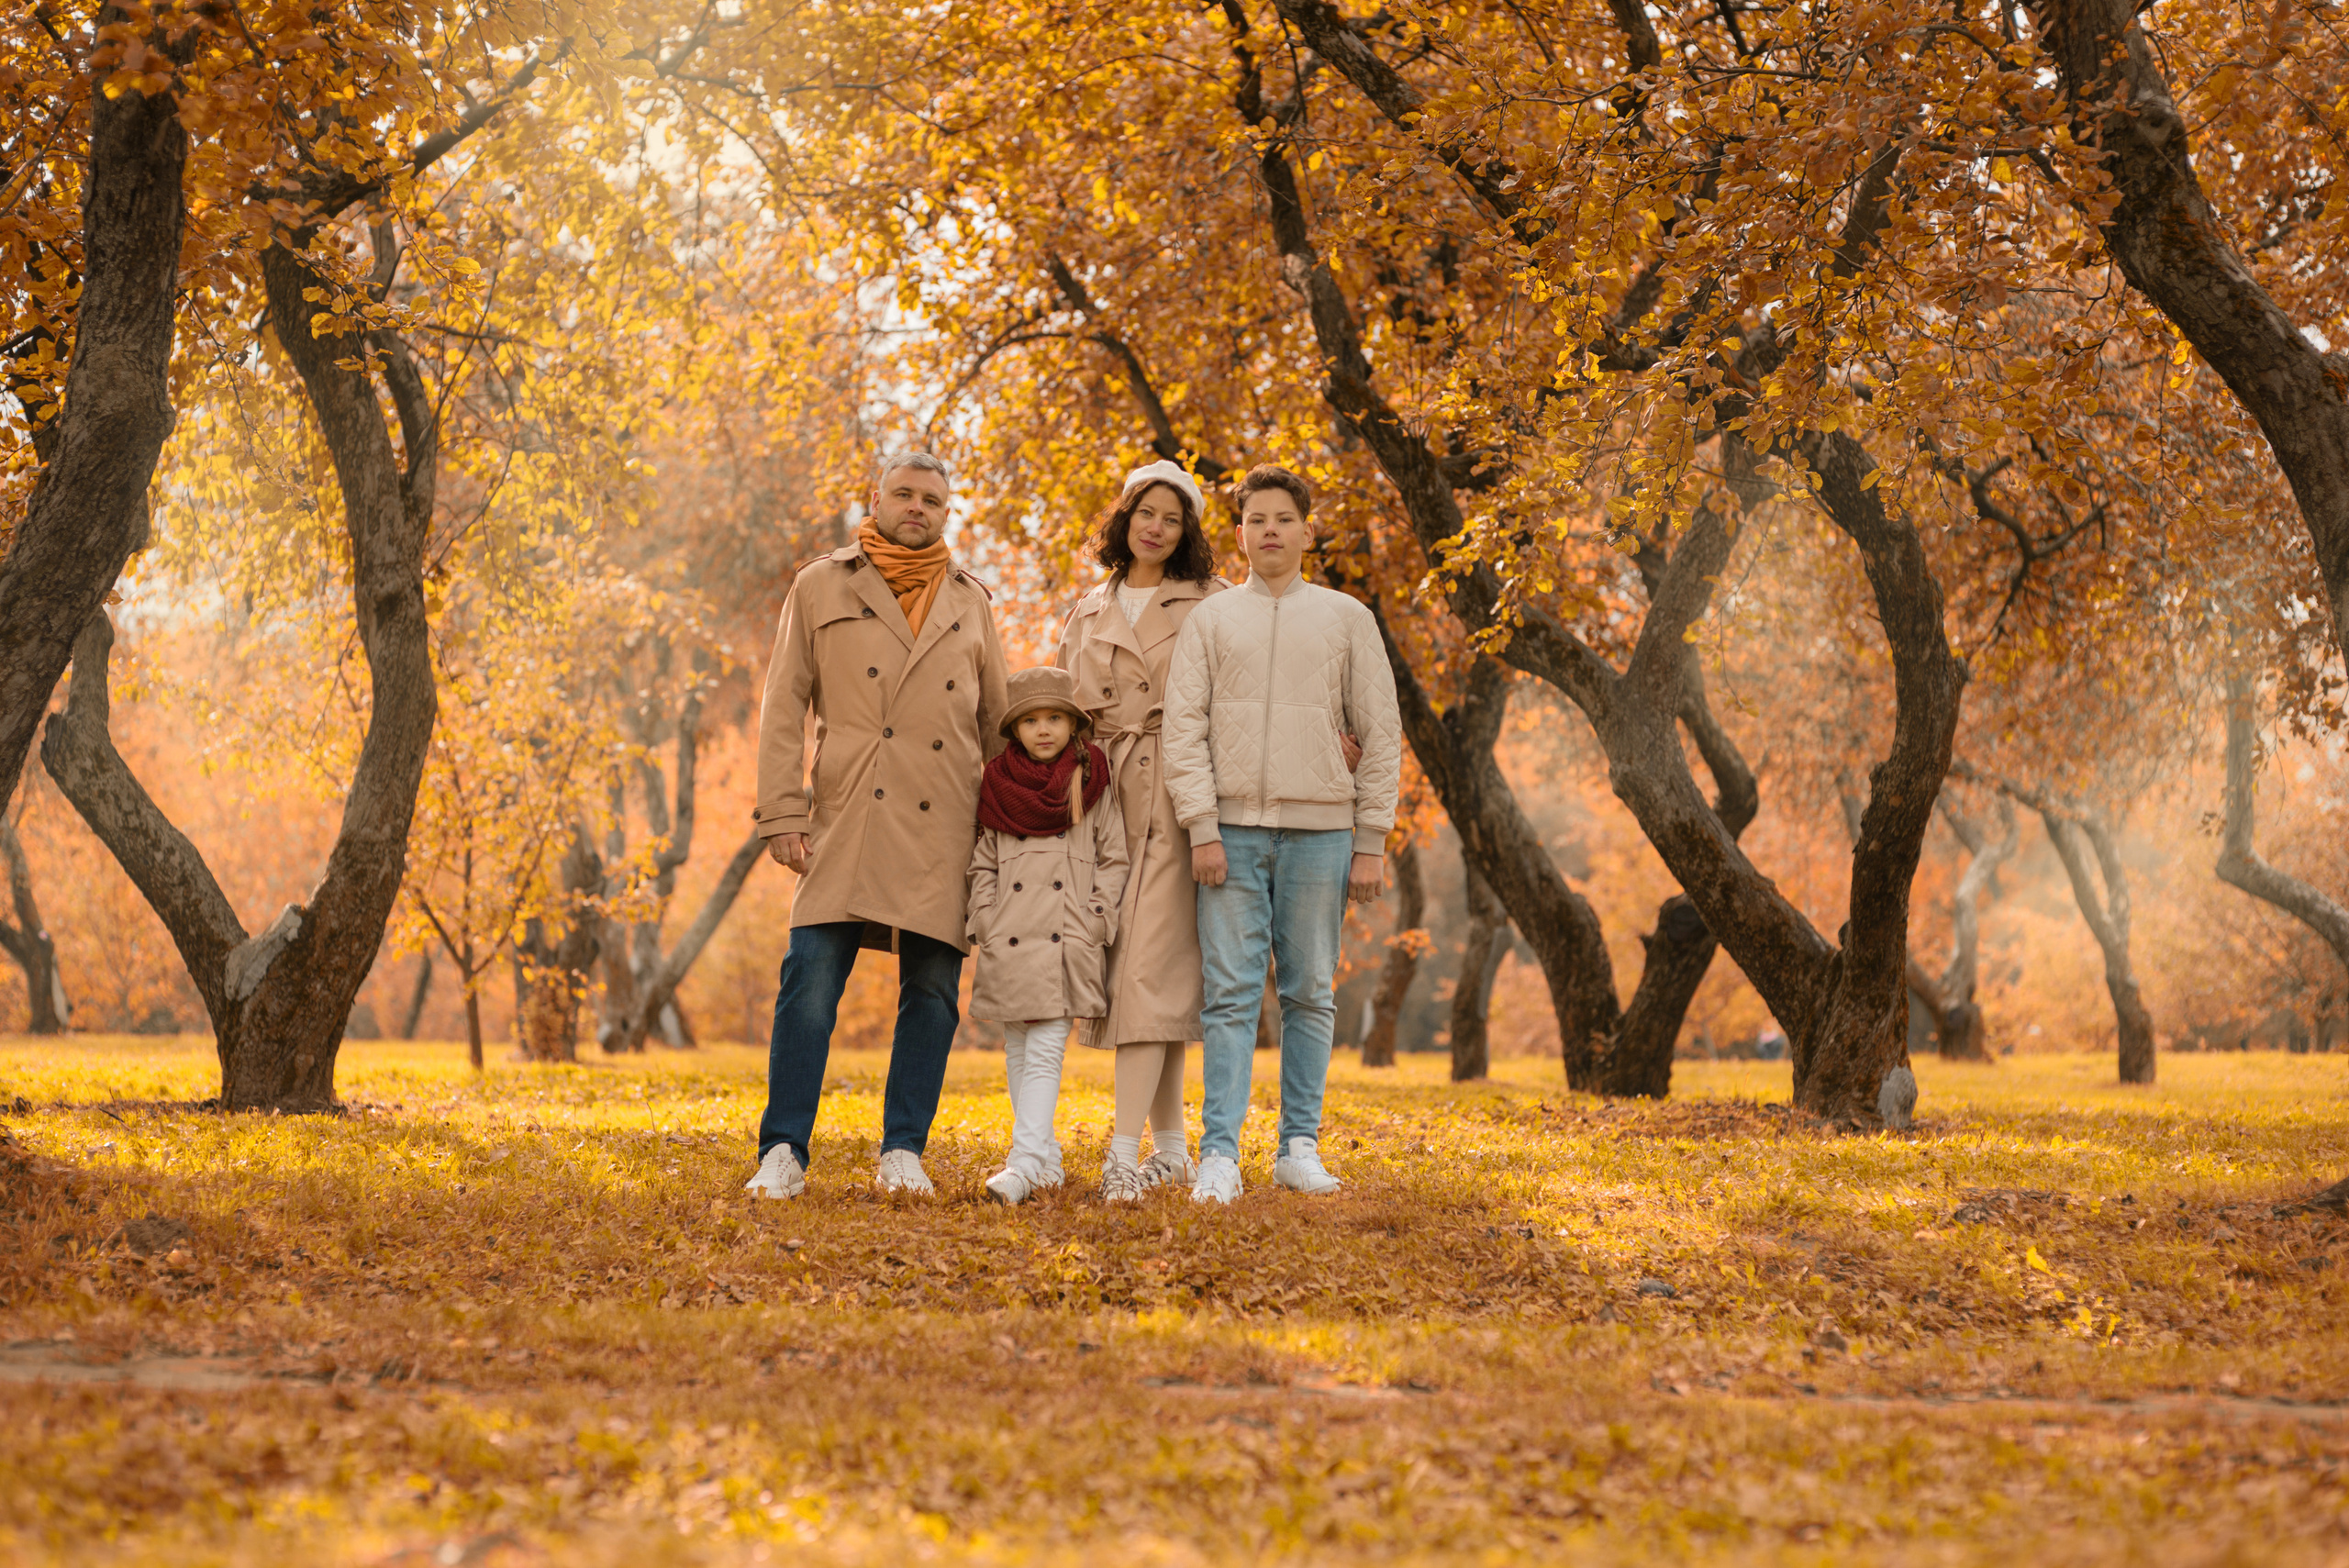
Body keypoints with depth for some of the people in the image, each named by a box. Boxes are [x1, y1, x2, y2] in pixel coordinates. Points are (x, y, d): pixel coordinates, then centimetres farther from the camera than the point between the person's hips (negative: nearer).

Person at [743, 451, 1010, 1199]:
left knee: (933, 988, 1)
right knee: (811, 978, -10)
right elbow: (784, 707, 5)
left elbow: (997, 721, 19)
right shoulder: (822, 586, 10)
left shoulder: (970, 602, 17)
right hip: (849, 822, -2)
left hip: (945, 829, 3)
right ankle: (783, 1153, -5)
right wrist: (782, 813, -3)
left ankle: (903, 1151, 9)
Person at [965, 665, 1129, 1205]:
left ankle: (1024, 1164, -18)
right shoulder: (998, 786, 10)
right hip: (1009, 942, 3)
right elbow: (983, 864, 12)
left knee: (1045, 1052, -11)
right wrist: (984, 922, 1)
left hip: (1067, 942, -3)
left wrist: (1096, 922, -6)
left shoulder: (1093, 785, 5)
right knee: (1018, 1054, 7)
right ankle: (1046, 1162, 15)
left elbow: (1115, 859, 4)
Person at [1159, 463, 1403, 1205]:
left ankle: (1300, 1145, 11)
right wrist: (1202, 829, -8)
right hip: (1233, 830, 0)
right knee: (1230, 993, -5)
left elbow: (1380, 735, 7)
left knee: (1310, 994, 4)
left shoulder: (1347, 620, 10)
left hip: (1319, 832, 1)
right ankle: (1219, 1153, -6)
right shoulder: (1210, 620, 10)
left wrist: (1372, 841, 0)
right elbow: (1183, 729, 3)